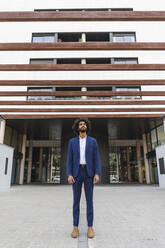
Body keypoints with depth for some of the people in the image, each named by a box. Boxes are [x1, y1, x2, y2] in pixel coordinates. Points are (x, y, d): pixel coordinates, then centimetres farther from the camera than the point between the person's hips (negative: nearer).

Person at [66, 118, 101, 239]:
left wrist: (97, 174, -10)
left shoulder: (93, 141, 7)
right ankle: (76, 227, 13)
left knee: (89, 200, 1)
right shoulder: (72, 141, 7)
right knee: (76, 200, 2)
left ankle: (90, 227, 12)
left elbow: (96, 158, 2)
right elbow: (69, 159, 3)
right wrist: (69, 175, -8)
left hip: (89, 173, 0)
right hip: (76, 172, 0)